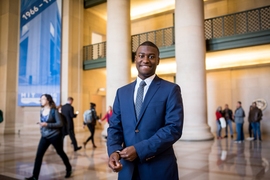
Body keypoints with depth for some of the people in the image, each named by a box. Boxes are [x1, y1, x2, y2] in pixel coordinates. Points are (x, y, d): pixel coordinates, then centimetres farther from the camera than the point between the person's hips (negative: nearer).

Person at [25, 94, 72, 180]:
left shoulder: (54, 111, -14)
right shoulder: (42, 111, 5)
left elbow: (60, 123, -17)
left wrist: (47, 125, -24)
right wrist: (41, 127, 7)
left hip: (55, 136, -5)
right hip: (44, 137, 5)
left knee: (60, 152, 12)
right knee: (38, 155, -3)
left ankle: (69, 169, 33)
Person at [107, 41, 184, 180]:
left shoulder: (171, 90, -5)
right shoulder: (122, 92, 8)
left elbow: (174, 128, -13)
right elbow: (115, 127, 7)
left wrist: (139, 149, -19)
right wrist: (114, 151, -12)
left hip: (160, 168, -3)